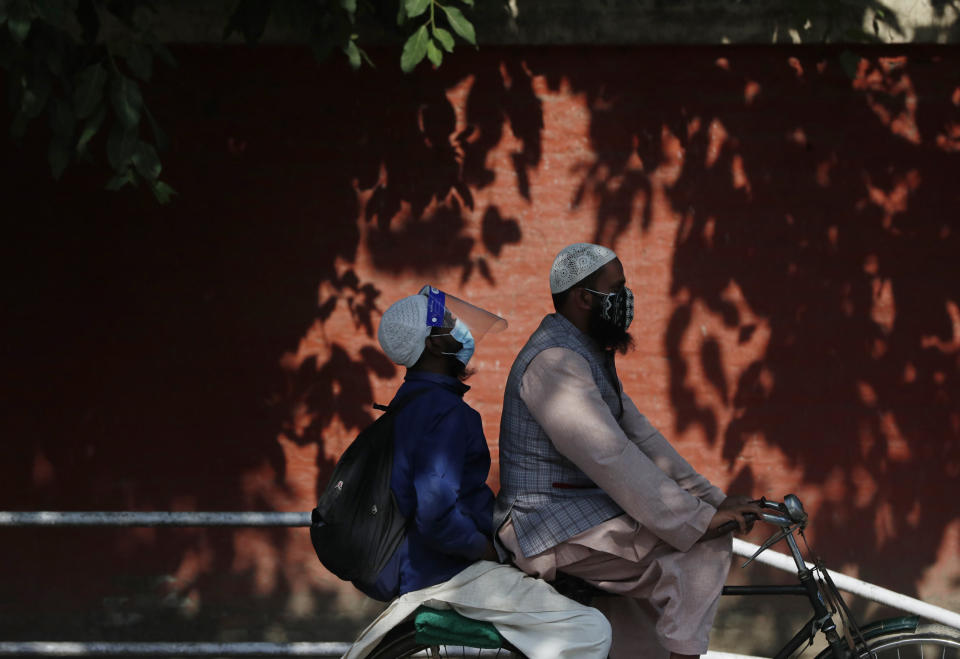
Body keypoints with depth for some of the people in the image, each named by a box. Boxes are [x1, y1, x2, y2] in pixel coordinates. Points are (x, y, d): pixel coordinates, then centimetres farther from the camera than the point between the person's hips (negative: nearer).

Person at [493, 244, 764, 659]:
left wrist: (713, 501, 4)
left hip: (583, 514, 11)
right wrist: (700, 518, -28)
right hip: (556, 532, -11)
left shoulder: (590, 357, 16)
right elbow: (611, 458, -27)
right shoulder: (554, 361, -20)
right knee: (705, 548, -19)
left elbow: (639, 437, 13)